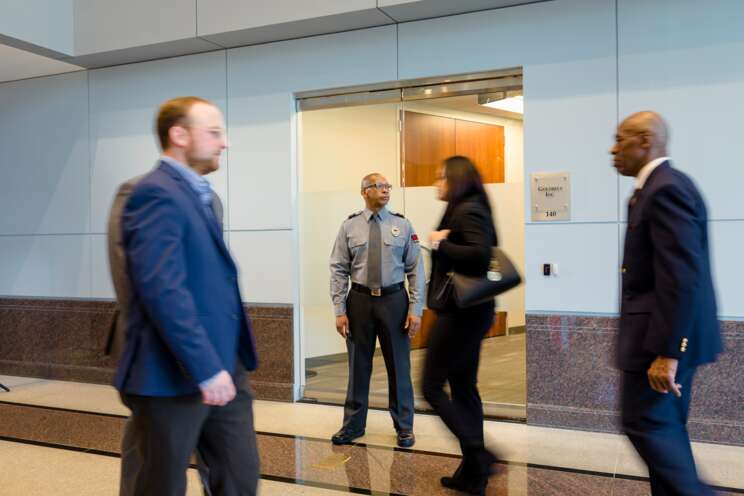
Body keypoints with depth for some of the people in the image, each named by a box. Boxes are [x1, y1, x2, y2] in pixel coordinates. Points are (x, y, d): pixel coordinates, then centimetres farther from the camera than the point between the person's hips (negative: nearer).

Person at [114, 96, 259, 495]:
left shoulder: (197, 193, 16)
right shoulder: (157, 194, -15)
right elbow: (162, 289, -25)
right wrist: (205, 368, -26)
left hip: (222, 365, 9)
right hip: (174, 374, -9)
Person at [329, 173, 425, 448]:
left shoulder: (402, 225, 0)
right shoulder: (349, 226, 0)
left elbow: (415, 269, -1)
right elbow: (339, 270, -1)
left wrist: (416, 309, -7)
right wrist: (340, 311, -6)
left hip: (394, 300, 0)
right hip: (360, 300, 0)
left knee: (398, 365, 9)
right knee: (359, 365, 10)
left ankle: (404, 427, 24)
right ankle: (353, 425, 26)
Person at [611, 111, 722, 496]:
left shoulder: (665, 189, -19)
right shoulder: (663, 186, 13)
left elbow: (682, 278, -25)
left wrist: (667, 352, -25)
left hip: (665, 335, -10)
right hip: (674, 333, 10)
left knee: (645, 423, 0)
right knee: (664, 425, 16)